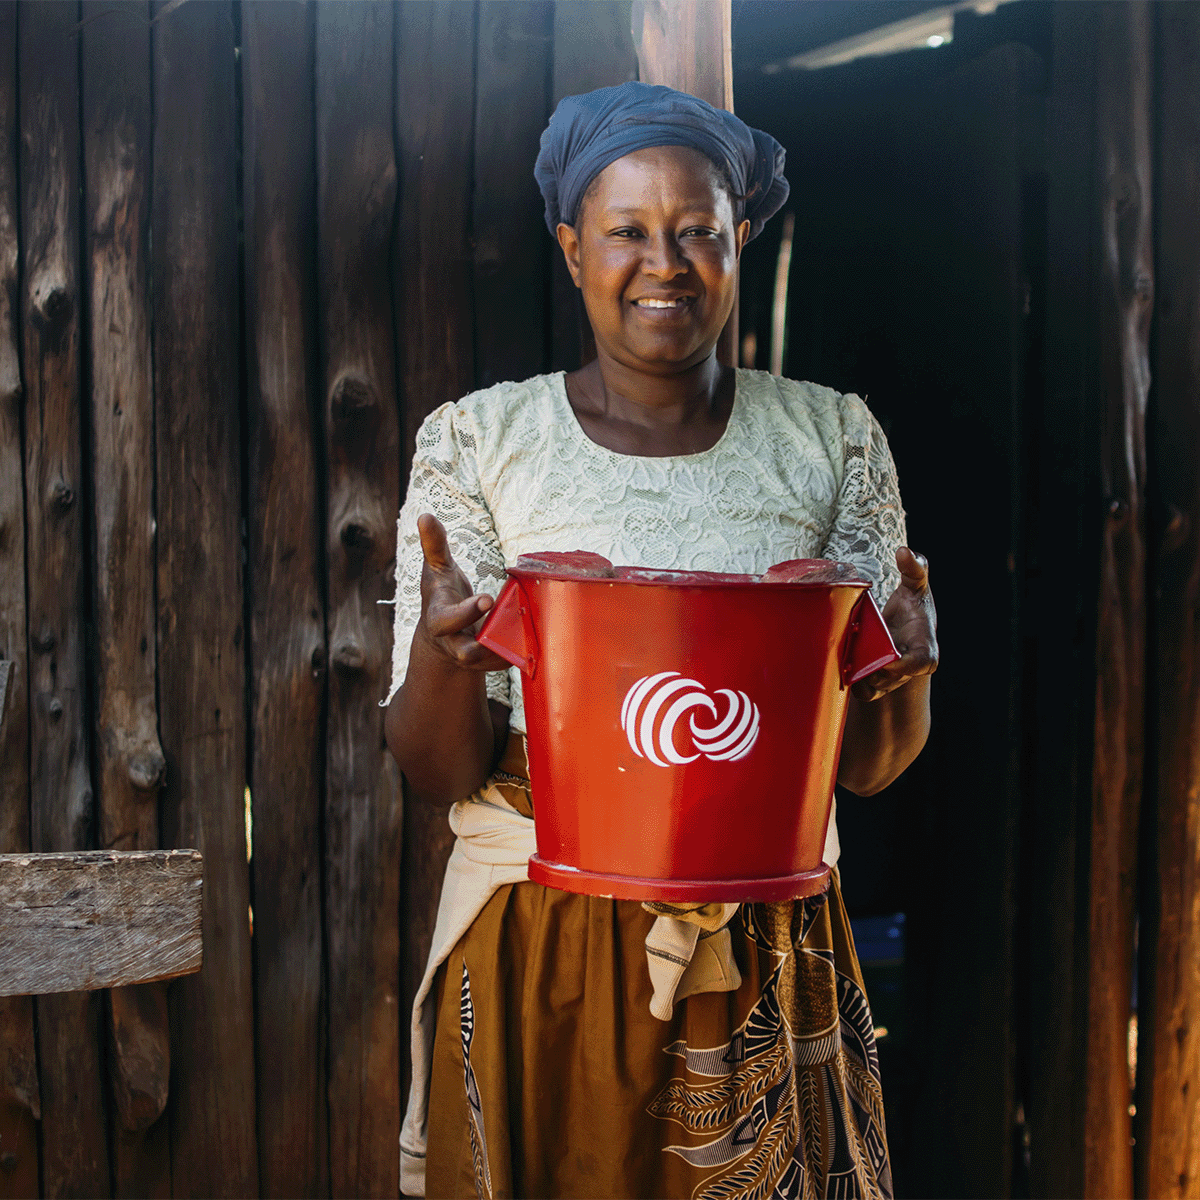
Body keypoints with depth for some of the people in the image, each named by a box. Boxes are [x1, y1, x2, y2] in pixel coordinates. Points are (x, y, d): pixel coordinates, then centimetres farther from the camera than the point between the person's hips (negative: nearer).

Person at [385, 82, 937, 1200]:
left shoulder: (831, 438, 3)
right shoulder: (477, 440, -2)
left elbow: (867, 762, 4)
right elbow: (436, 774, -5)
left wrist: (904, 675, -18)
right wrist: (443, 651, -25)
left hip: (769, 957, 2)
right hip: (539, 943, -1)